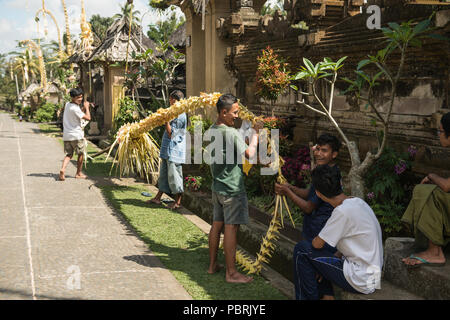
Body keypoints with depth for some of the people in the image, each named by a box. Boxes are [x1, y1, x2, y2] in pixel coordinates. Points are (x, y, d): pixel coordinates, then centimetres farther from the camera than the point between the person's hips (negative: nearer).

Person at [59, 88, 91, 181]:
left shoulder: (67, 104, 10)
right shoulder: (75, 108, -17)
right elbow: (88, 118, -16)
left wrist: (84, 107, 11)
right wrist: (86, 107, -3)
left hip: (66, 135, 7)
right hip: (76, 135, -7)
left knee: (69, 154, 9)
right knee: (80, 154, 11)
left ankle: (62, 169, -15)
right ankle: (78, 173, 19)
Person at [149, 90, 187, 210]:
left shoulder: (181, 116, -16)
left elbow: (171, 133, -18)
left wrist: (166, 120, -16)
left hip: (174, 150, -10)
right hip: (167, 150, 10)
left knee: (174, 175, -4)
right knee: (163, 174, 15)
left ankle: (178, 202, 5)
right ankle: (158, 198, 24)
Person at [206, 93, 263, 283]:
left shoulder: (211, 130, 8)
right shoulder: (231, 133, -20)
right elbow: (249, 153, -20)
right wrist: (256, 133, -7)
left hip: (217, 187, 9)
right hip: (232, 189, -9)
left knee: (217, 225, 15)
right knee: (231, 228, -4)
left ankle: (213, 265, 24)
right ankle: (231, 273, 2)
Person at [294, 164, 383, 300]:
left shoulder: (342, 211, -22)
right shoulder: (357, 202, 5)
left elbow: (317, 244, -14)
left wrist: (315, 240, 10)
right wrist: (328, 266, 12)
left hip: (360, 281, -9)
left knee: (302, 250, -5)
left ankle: (308, 297, 7)